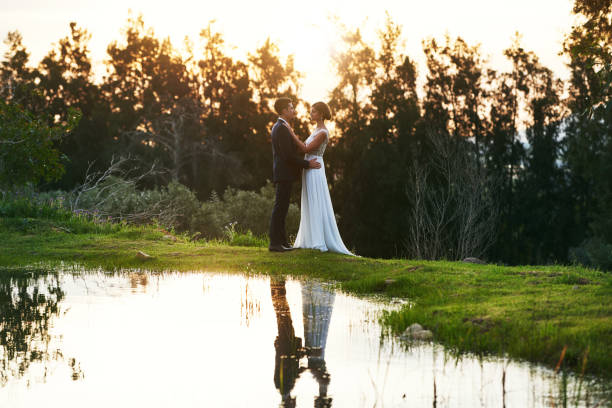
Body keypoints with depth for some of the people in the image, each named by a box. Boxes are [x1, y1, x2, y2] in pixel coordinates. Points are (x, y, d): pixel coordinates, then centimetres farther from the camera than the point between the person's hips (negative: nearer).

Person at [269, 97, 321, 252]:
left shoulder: (278, 127, 18)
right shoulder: (282, 128, -15)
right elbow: (288, 155, -20)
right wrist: (307, 164, -14)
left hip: (283, 175, 11)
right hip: (284, 174, -11)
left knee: (281, 208, 12)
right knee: (280, 208, -9)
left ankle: (282, 241, 16)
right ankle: (275, 243, -10)